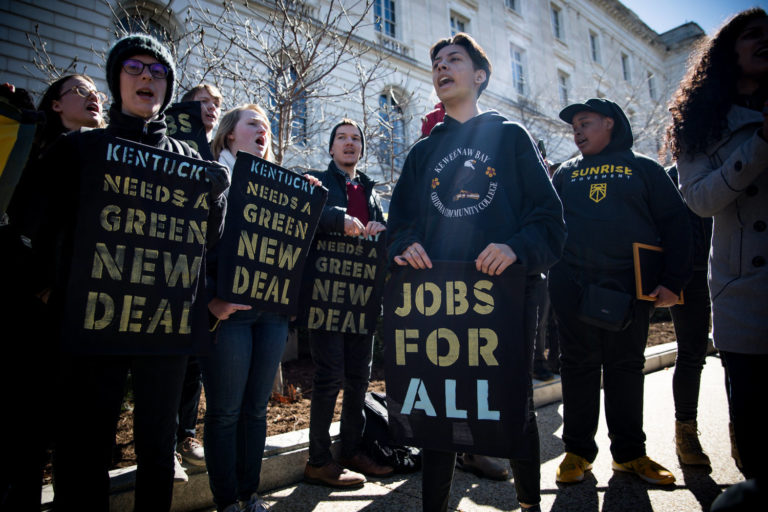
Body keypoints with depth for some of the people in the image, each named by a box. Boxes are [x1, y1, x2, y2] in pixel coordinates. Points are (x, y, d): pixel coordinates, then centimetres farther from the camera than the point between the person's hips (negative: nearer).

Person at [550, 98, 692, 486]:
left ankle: (629, 452, 22)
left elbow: (674, 222, 4)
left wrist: (673, 280, -6)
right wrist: (554, 270, 2)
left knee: (626, 366, 8)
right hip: (572, 282, 1)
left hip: (629, 283, -1)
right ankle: (578, 450, 17)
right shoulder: (566, 173, 15)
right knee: (578, 364, 5)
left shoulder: (643, 168, 9)